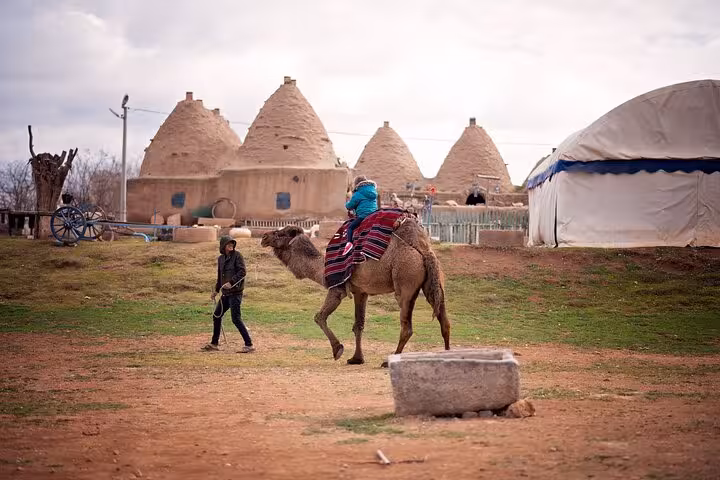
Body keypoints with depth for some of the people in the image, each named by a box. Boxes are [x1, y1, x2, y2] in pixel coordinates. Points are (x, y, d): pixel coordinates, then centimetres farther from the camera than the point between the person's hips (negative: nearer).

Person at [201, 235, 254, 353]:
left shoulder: (237, 255, -8)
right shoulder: (221, 258, 13)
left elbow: (242, 272, -17)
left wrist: (231, 282, -27)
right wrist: (216, 290, 24)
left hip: (235, 292, -8)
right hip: (226, 293, 8)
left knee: (236, 319, -12)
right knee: (217, 316, 14)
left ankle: (249, 345, -9)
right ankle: (214, 344, 27)